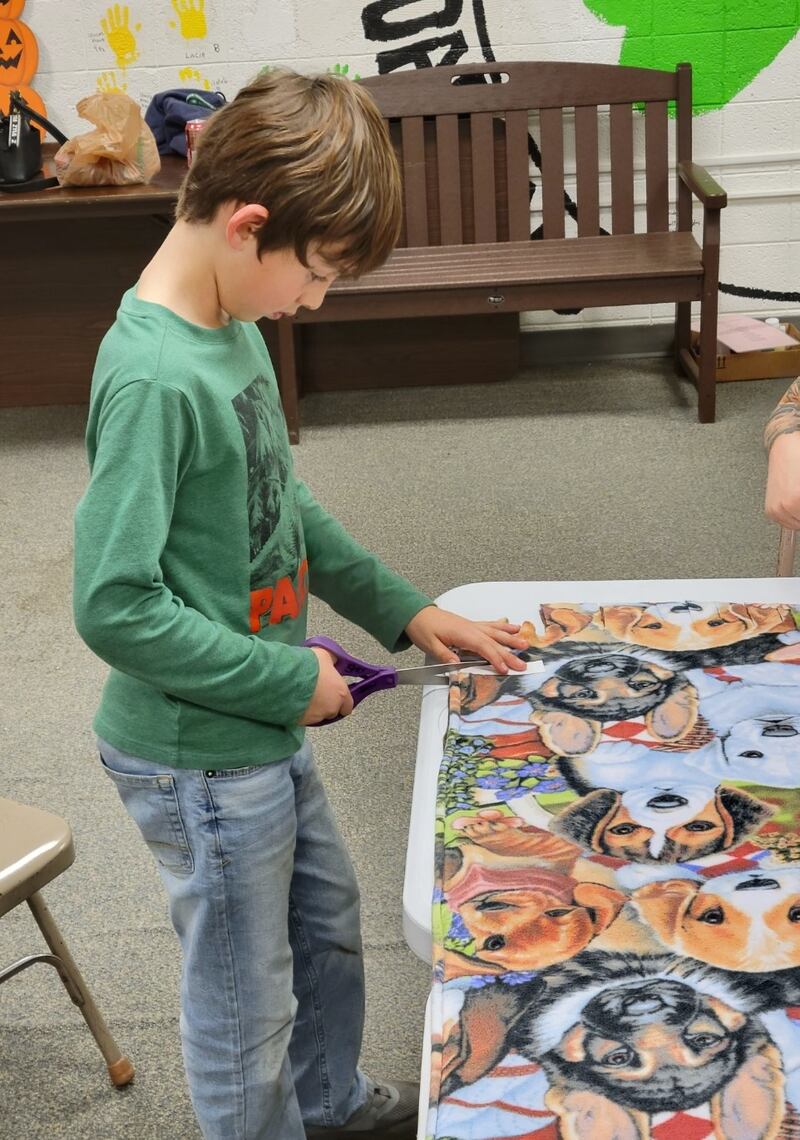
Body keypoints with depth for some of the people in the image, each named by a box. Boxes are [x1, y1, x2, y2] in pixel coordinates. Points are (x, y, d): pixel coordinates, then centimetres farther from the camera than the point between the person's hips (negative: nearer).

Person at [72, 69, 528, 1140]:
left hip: (263, 729, 10)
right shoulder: (154, 379, -28)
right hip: (199, 757, -10)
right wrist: (288, 680, -20)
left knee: (328, 917, 29)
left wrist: (401, 609, 9)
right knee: (246, 999, 12)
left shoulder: (233, 327, 1)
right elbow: (114, 607, -29)